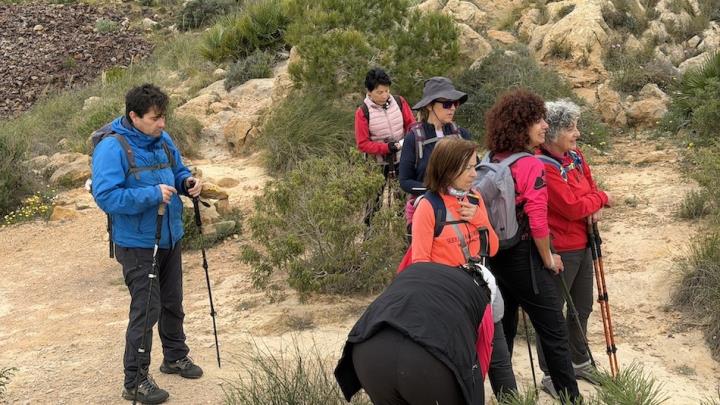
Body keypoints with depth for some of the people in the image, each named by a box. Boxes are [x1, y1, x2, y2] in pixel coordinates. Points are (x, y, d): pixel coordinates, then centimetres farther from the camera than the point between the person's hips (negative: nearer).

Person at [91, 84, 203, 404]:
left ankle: (175, 357, 40)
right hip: (138, 244, -7)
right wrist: (152, 194, -31)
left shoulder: (163, 140, 4)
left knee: (173, 303, 20)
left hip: (171, 239, 8)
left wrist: (187, 182, -5)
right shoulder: (112, 148, -19)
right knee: (146, 310, -5)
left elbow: (178, 171, 18)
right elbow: (106, 196, -26)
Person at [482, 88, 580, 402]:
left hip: (494, 254, 8)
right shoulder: (531, 166, -18)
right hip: (523, 257, -8)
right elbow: (537, 222, -19)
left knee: (503, 328, 16)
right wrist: (548, 258, -5)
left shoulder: (490, 161, 4)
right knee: (554, 332, 3)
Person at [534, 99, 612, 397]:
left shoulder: (575, 155, 4)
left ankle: (580, 362, 41)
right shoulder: (543, 167, -23)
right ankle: (550, 375, 17)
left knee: (582, 308, 22)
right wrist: (602, 199, -9)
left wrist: (595, 207, -6)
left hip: (583, 245, 9)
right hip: (560, 251, -9)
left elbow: (590, 185, 16)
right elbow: (572, 207, -26)